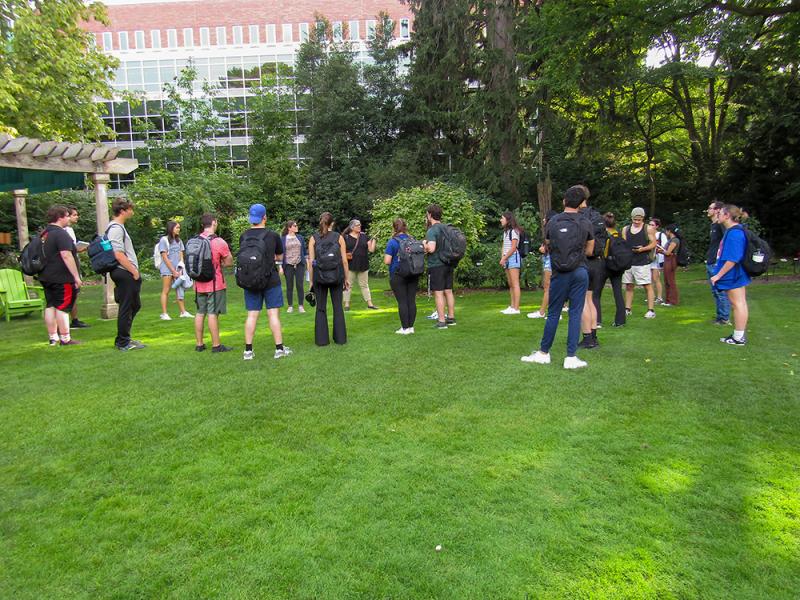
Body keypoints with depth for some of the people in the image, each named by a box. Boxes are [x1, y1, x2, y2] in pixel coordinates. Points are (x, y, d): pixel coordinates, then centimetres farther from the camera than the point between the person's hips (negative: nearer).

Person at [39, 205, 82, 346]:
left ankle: (53, 338, 16)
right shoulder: (61, 234, -16)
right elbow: (66, 256, -23)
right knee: (62, 308, -6)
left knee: (50, 306, 10)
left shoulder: (45, 233, 15)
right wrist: (76, 276, -21)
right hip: (62, 278, -9)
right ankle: (65, 339, -2)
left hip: (46, 277, 9)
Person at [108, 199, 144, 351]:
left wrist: (134, 271, 17)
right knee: (126, 308, -2)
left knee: (135, 305, 18)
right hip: (124, 274, -11)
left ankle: (122, 339, 27)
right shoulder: (116, 228, -14)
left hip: (128, 274, 11)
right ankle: (123, 343, 8)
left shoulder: (119, 227, 18)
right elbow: (118, 254, -21)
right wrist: (134, 271, -16)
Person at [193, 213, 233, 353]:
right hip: (215, 284, -6)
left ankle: (199, 344, 20)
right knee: (213, 314, -2)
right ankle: (216, 345, 4)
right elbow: (229, 262, -6)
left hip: (199, 284, 6)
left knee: (200, 313, 12)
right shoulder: (219, 242, -14)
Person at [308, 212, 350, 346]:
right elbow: (344, 260, -1)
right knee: (338, 307, 9)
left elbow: (311, 261, -1)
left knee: (321, 308, 8)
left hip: (319, 276, 0)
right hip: (336, 276, 0)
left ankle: (322, 339, 9)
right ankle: (340, 338, 13)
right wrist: (347, 278, 8)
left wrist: (311, 280, 5)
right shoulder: (339, 237, 0)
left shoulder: (313, 238, 1)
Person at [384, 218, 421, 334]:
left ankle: (405, 328, 3)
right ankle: (411, 326, 13)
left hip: (398, 276, -4)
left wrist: (393, 260, 8)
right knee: (412, 300, 7)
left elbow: (387, 261, -13)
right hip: (413, 275, 5)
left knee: (402, 302, -1)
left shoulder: (392, 242, -10)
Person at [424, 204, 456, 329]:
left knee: (438, 293, -3)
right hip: (448, 264, 8)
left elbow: (431, 248, -28)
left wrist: (424, 243, -5)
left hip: (436, 266, -8)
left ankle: (441, 321, 0)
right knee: (448, 291, 14)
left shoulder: (431, 231, -15)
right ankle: (451, 317, 23)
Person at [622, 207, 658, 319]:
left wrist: (643, 249, -16)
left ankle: (651, 310, -1)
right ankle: (627, 309, 15)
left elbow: (653, 243, 0)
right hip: (628, 261, 4)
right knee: (628, 286, 8)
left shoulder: (648, 229, 2)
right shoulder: (626, 229, 12)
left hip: (643, 262, -4)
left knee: (647, 286, -4)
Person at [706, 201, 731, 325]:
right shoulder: (712, 225, 17)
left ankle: (725, 318, 0)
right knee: (715, 292, 14)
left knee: (721, 291, -5)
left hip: (718, 264, -10)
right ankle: (719, 315, 21)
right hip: (710, 264, 10)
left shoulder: (721, 225, -11)